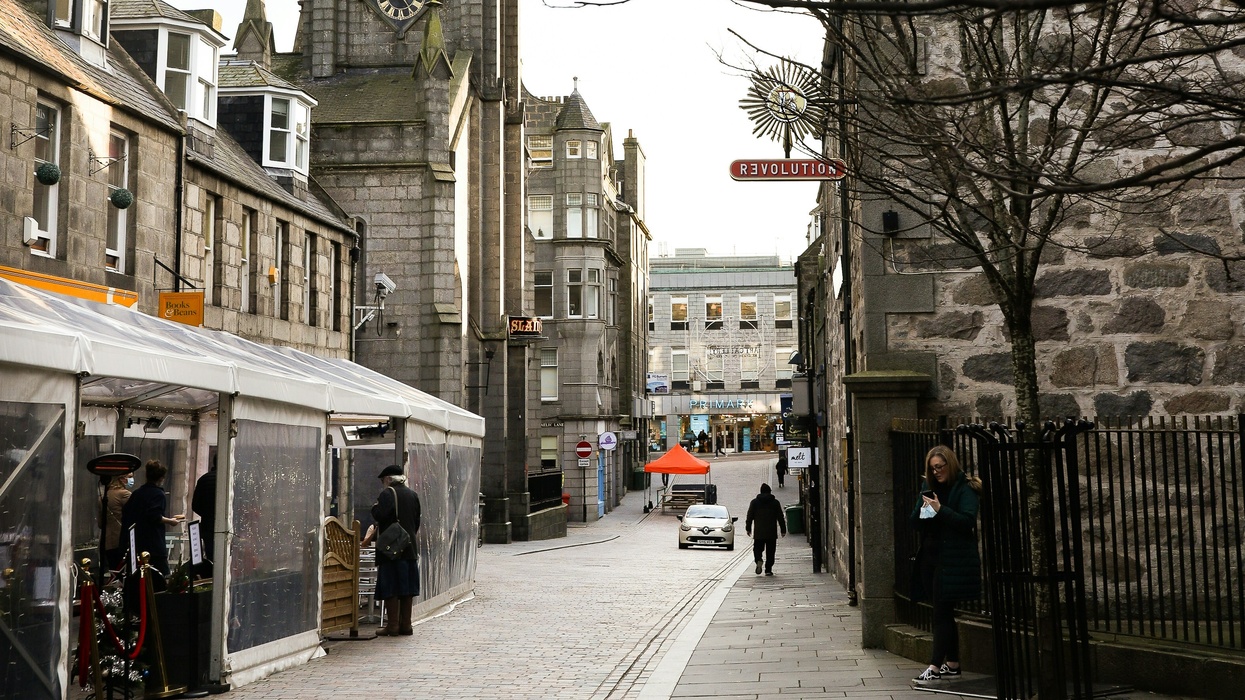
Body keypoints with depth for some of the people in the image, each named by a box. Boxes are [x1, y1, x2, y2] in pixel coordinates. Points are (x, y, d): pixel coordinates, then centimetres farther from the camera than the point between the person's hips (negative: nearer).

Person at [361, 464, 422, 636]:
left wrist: (375, 506, -1)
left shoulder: (387, 493, -8)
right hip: (409, 548, 6)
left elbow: (379, 515, -23)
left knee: (390, 588, -2)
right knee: (406, 586, 9)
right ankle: (405, 625, 12)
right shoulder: (412, 495, 13)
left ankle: (392, 625, -2)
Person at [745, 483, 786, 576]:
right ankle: (768, 570, 2)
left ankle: (758, 560, -21)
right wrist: (783, 530, 9)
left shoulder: (754, 502, 3)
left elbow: (749, 517, 4)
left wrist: (748, 528, 11)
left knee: (757, 548, 8)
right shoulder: (775, 502, 3)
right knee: (770, 552, 6)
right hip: (772, 533, 0)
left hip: (758, 533, 0)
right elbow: (780, 518, 4)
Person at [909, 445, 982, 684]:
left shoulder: (965, 489, -6)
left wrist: (940, 509, -23)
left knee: (942, 612, -10)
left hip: (953, 560, -7)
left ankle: (934, 667, -11)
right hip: (930, 557, 7)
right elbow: (914, 523, 13)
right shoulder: (929, 487, 14)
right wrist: (922, 508, -7)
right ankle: (952, 664, 18)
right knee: (944, 613, 11)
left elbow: (967, 521, -17)